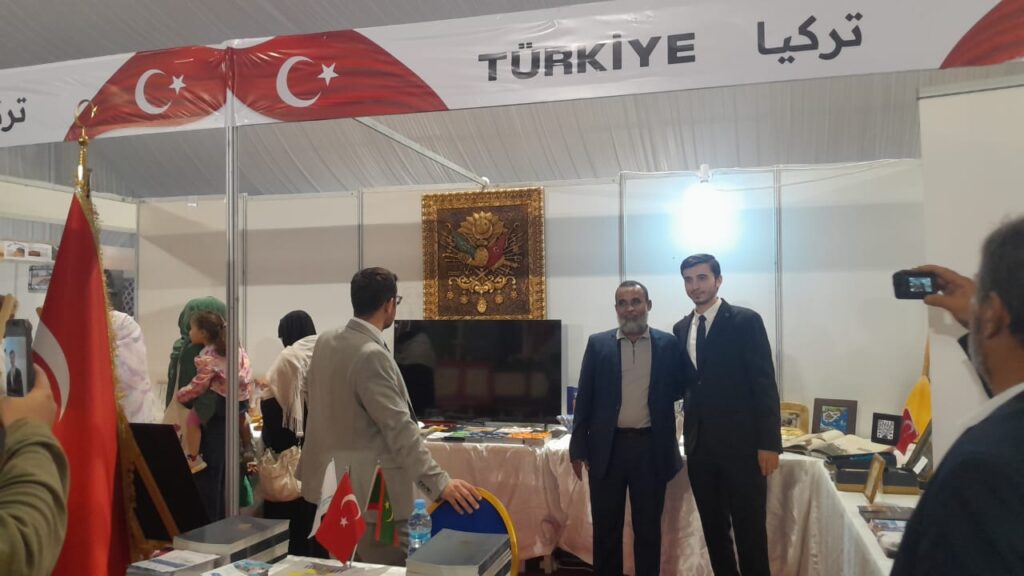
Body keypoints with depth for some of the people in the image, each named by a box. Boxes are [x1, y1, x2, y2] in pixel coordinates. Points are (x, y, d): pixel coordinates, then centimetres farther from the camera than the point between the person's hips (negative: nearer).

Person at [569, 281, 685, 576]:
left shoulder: (668, 344, 2)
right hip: (607, 447, 0)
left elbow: (680, 389, 10)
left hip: (651, 447, 0)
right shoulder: (598, 344, 2)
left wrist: (658, 396, -9)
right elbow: (584, 398, 2)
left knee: (648, 528, 12)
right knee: (606, 528, 10)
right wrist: (578, 447, 0)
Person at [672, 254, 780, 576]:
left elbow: (764, 383, -10)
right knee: (713, 527, 13)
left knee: (750, 529, 2)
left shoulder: (745, 321, -6)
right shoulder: (681, 328, 11)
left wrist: (769, 442, -14)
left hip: (740, 443, -5)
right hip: (699, 443, 5)